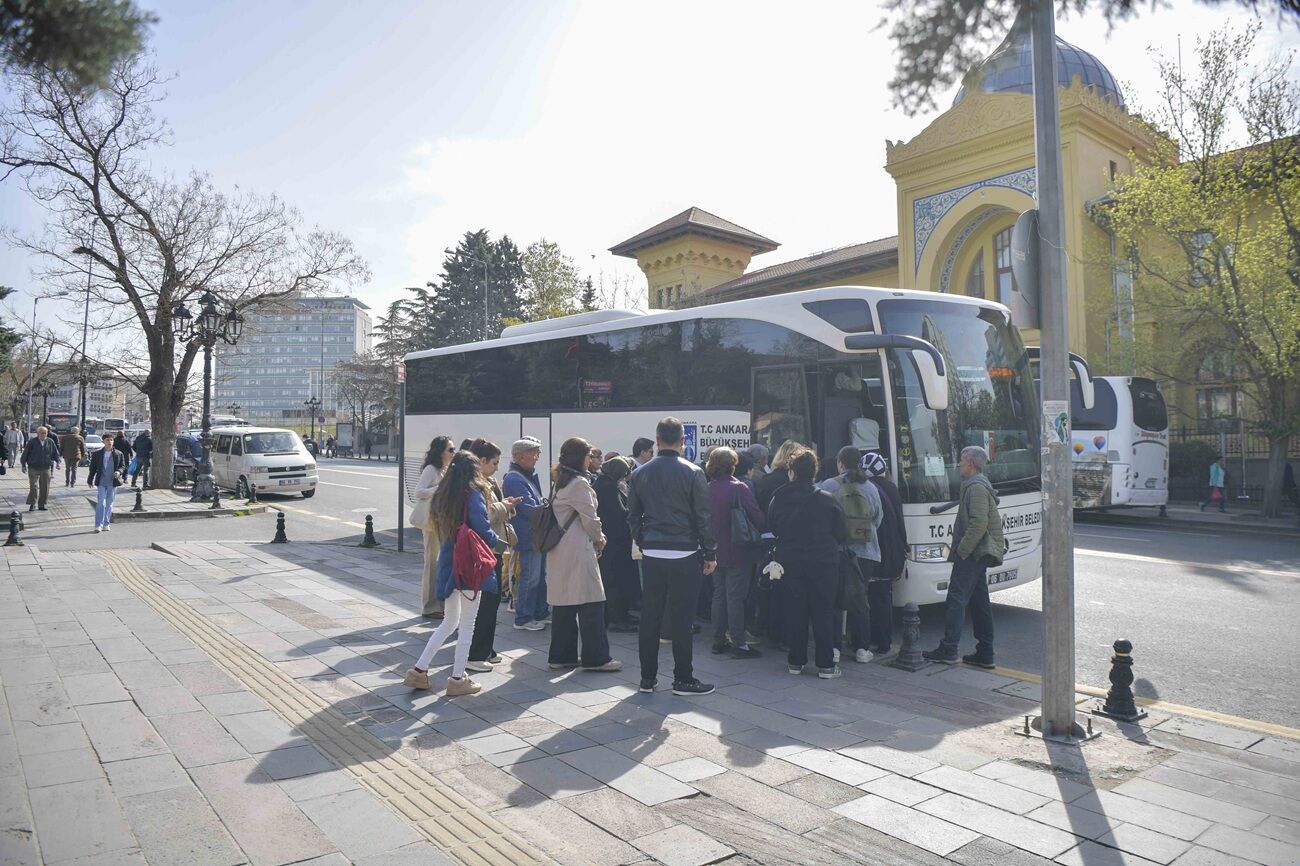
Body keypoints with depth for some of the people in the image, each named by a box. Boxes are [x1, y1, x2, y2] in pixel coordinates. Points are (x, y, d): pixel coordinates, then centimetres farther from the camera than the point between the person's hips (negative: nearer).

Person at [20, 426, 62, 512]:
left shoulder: (50, 442, 5)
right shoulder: (32, 442, -3)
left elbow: (56, 453, 10)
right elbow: (25, 453, 2)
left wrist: (58, 461, -5)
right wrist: (23, 465, 1)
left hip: (46, 468, 3)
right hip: (33, 468, -3)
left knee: (45, 487, 5)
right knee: (34, 487, -7)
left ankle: (41, 504, 16)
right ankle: (32, 504, 4)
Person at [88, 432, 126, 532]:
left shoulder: (119, 454, 4)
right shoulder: (98, 454, 4)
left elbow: (123, 466, 7)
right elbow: (93, 468, 10)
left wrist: (119, 472, -14)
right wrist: (90, 481, 10)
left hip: (113, 483, 1)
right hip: (101, 483, -1)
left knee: (109, 504, 9)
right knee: (101, 503, -9)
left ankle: (106, 524, 17)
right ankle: (98, 525, -7)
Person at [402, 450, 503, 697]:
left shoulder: (442, 495, 6)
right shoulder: (474, 494, -14)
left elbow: (438, 528, 14)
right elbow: (483, 529, -15)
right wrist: (498, 543, 3)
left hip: (447, 562, 7)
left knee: (449, 622, 20)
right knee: (467, 624, 5)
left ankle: (419, 670, 19)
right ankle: (458, 680, 11)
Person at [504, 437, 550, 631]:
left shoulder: (529, 476, 14)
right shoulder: (514, 480, -18)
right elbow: (530, 509, -21)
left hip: (537, 535, 10)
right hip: (528, 537, -10)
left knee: (540, 575, 18)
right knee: (530, 577, -3)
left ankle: (540, 612, 30)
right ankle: (523, 618, 8)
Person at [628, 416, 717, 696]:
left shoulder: (640, 474, 5)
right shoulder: (692, 473, -7)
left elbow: (633, 517, 9)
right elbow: (704, 518, -6)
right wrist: (710, 554, 1)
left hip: (651, 555, 4)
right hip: (684, 555, -4)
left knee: (650, 617, 9)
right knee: (680, 618, 2)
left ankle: (647, 677, 18)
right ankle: (682, 679, 11)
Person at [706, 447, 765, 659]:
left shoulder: (707, 489, 0)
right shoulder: (738, 488, -17)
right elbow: (757, 517, -17)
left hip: (716, 551, 6)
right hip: (737, 553, -6)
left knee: (719, 594, 14)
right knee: (735, 597, 0)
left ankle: (719, 640, 21)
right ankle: (738, 643, 6)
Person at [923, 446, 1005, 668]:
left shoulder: (976, 487, -14)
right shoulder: (976, 486, 19)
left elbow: (979, 523, -23)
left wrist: (961, 549, -19)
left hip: (971, 555, -10)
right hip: (979, 554, 10)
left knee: (956, 599, -8)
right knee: (980, 602, 11)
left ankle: (948, 649, -6)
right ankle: (985, 653, 15)